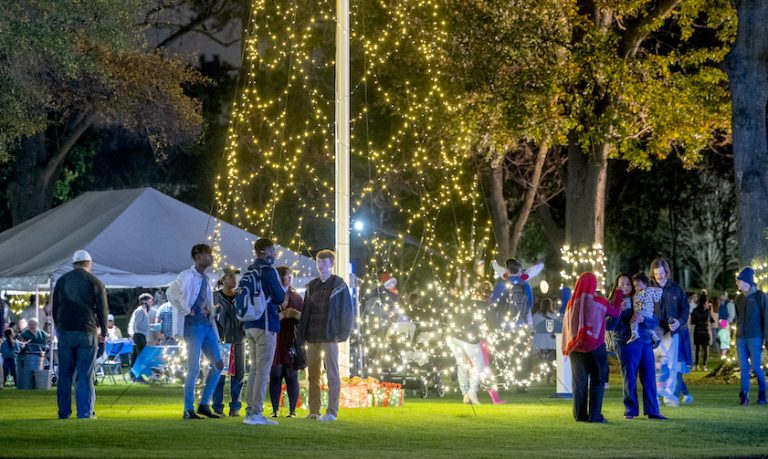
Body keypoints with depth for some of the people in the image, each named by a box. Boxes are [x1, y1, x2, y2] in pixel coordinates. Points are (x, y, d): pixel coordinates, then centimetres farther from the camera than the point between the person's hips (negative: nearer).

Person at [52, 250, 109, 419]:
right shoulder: (95, 282, 0)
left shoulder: (62, 281, 10)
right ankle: (85, 413, -2)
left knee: (64, 374, 6)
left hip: (65, 332, 3)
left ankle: (64, 413, 7)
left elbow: (54, 309, 14)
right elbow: (102, 310, 2)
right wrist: (103, 333, 14)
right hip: (87, 333, -3)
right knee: (85, 375, -1)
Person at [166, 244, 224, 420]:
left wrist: (209, 311, 10)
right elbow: (171, 292, -19)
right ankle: (188, 410, -2)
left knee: (218, 364, 5)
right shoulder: (187, 276, -8)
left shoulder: (205, 278, 17)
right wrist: (186, 310, -16)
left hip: (207, 325, 8)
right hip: (193, 325, -8)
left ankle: (204, 405, 12)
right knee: (194, 368, -8)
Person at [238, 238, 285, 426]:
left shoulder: (248, 272, 12)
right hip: (265, 326, -8)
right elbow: (280, 297, -11)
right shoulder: (268, 271, -12)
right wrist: (283, 290, 12)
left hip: (249, 326, 8)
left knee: (255, 369, 14)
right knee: (263, 371, -6)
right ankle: (256, 413, -9)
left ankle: (250, 410, 14)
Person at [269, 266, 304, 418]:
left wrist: (296, 314, -11)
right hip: (274, 343, -1)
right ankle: (275, 410, 4)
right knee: (275, 376, -1)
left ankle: (292, 410, 3)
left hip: (291, 344, 1)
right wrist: (281, 316, -17)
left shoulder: (297, 298, 13)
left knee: (291, 377, 1)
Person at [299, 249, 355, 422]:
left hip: (329, 337, -5)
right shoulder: (311, 286, 15)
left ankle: (332, 412, -6)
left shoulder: (339, 284, 0)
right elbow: (305, 311, 15)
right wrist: (303, 333, 6)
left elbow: (347, 310, -2)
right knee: (313, 375, 6)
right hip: (312, 337, 6)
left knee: (332, 374, -5)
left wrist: (342, 333, -9)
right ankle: (313, 412, 10)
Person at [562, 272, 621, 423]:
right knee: (597, 382, 2)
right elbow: (615, 312, 8)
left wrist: (566, 348, 18)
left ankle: (580, 414, 9)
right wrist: (618, 298, 24)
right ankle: (594, 415, -4)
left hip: (576, 349, 3)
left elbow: (566, 326, 8)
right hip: (596, 348, -3)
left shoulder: (572, 304, 1)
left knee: (579, 382, 10)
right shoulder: (599, 302, -7)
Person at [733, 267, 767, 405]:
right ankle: (744, 395, 2)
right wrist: (737, 336, 15)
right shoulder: (739, 298, 13)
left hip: (755, 338, -5)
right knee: (744, 367, 2)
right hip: (741, 338, 5)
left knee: (756, 367, -4)